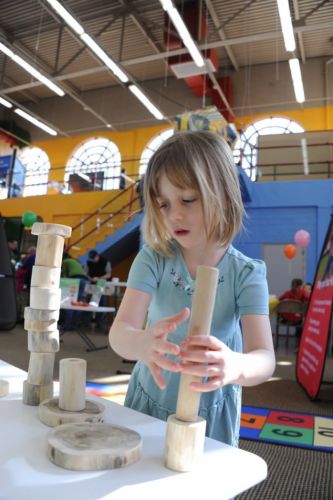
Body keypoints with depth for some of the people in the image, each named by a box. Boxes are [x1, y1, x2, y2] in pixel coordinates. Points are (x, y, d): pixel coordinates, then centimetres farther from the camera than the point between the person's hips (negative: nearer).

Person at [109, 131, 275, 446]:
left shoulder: (247, 274, -15)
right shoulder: (154, 258, -14)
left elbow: (265, 358, -25)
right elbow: (119, 332, -23)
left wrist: (233, 365, -48)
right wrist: (142, 343, -47)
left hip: (209, 416, -1)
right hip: (147, 407, 1)